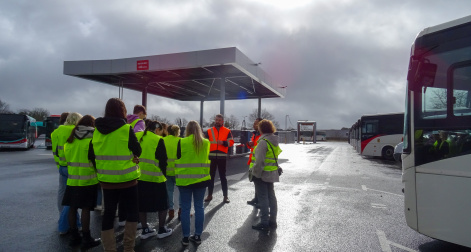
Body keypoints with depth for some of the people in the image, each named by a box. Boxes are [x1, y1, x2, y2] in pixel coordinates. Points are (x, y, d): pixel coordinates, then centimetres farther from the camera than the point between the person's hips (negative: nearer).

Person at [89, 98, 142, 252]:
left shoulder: (97, 131, 1)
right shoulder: (126, 129, -13)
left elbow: (91, 155, 6)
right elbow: (138, 151, -6)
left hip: (106, 180, 4)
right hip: (127, 179, -4)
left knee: (108, 214, 13)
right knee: (132, 212, 12)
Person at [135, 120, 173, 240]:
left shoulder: (136, 136, 3)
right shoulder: (158, 140, -12)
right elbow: (163, 159, -11)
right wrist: (163, 173, 4)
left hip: (138, 176, 5)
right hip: (155, 177, -5)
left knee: (142, 204, 16)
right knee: (162, 204, 11)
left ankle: (145, 229, 24)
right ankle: (162, 229, 19)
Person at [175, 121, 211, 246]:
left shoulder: (182, 142, -8)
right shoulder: (206, 143, 0)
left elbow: (178, 159, 1)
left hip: (185, 179, -2)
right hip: (201, 179, 2)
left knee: (185, 208, 6)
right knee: (199, 207, 10)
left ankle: (185, 237, 12)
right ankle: (197, 236, 17)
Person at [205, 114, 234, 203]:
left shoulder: (227, 131, 4)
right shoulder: (209, 131, 8)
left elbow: (231, 142, -3)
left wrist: (223, 142, -20)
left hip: (222, 157, -2)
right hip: (211, 156, 2)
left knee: (223, 176, 5)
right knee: (211, 176, 9)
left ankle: (225, 196, 11)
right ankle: (209, 195, 19)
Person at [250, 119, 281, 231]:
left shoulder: (263, 141, -18)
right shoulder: (274, 141, 9)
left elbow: (259, 160, -23)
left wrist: (255, 172, -16)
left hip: (262, 174, -8)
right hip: (272, 173, 9)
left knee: (263, 198, -1)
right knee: (271, 196, 15)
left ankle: (264, 222, 6)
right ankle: (272, 220, 24)